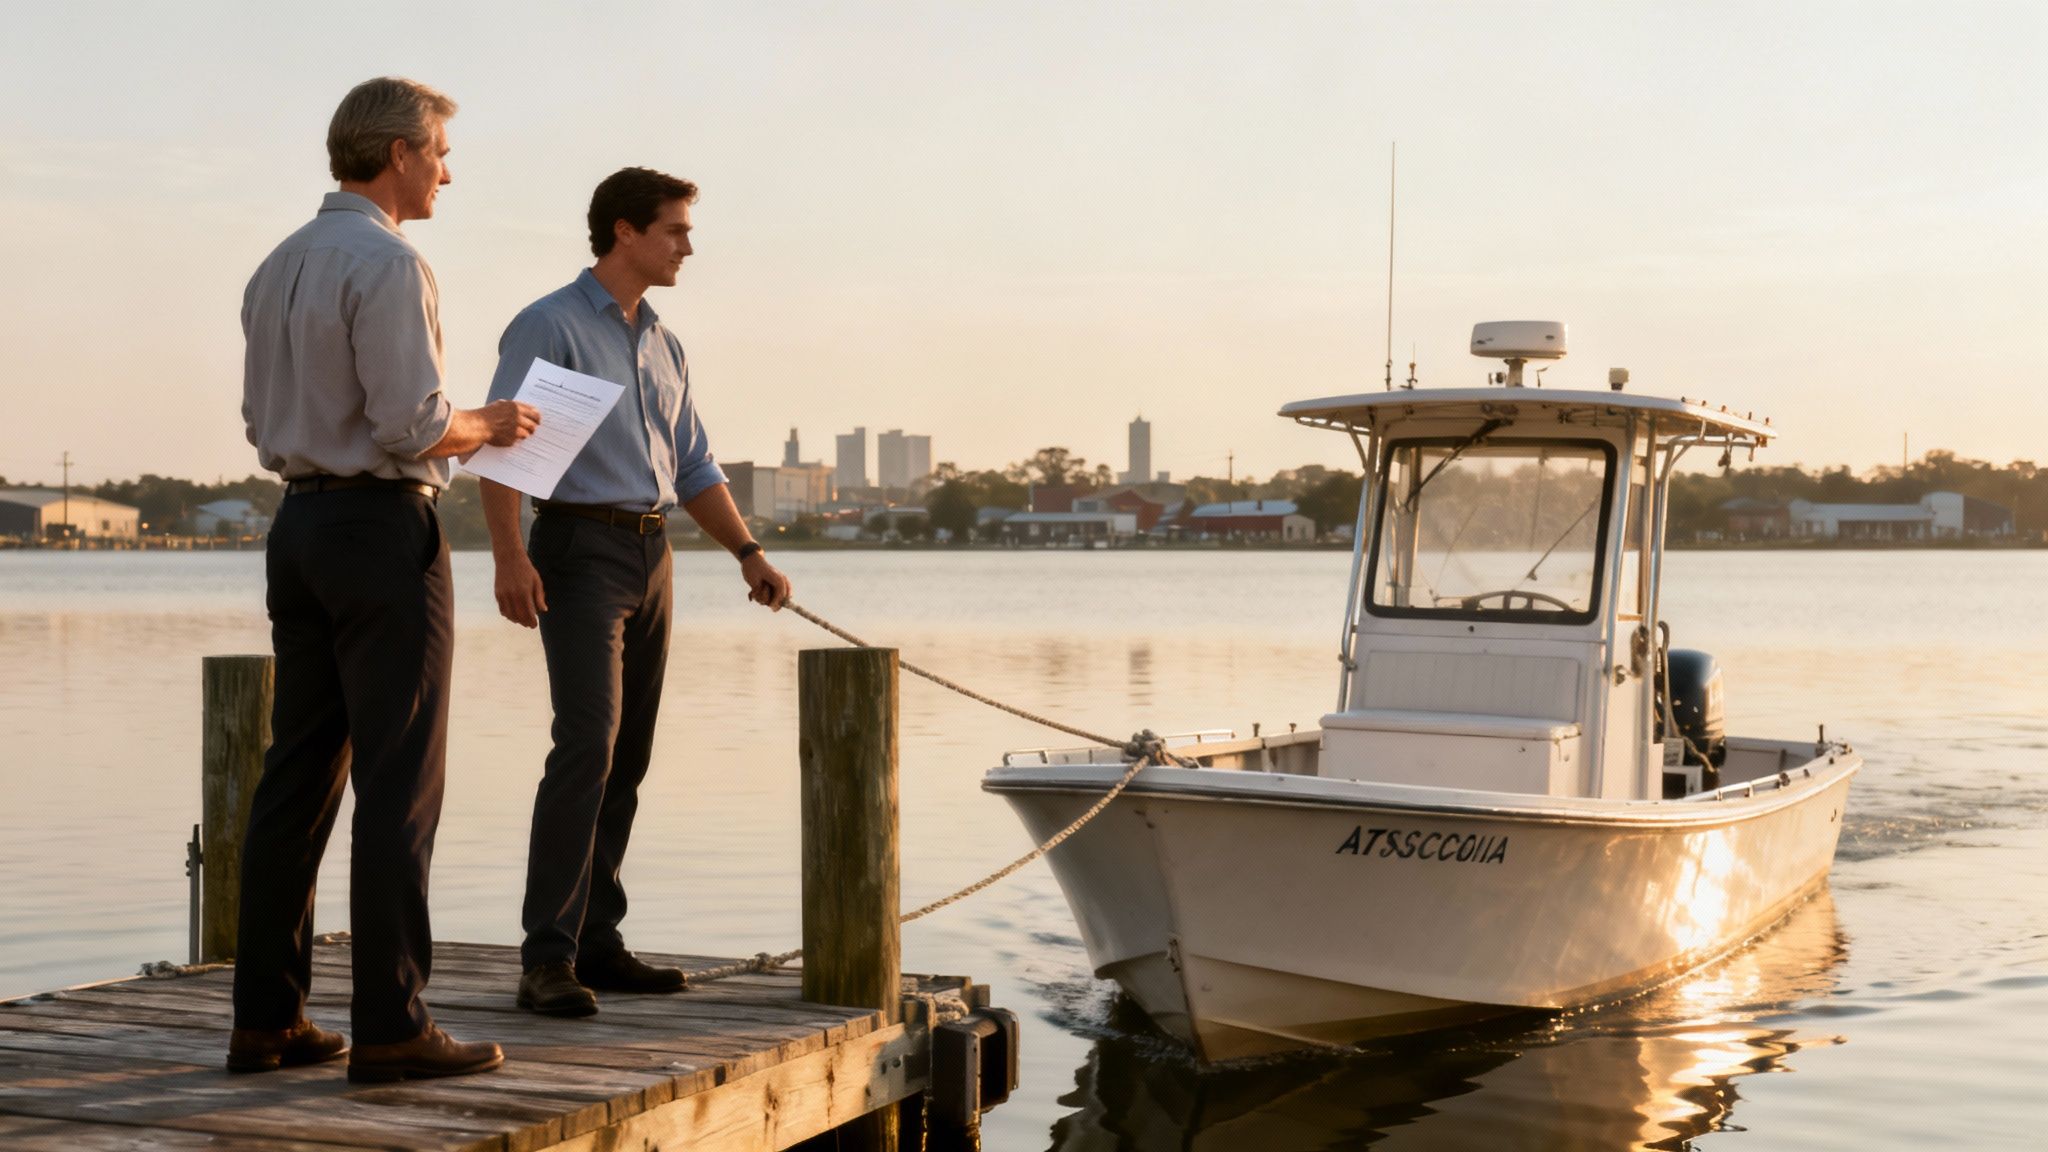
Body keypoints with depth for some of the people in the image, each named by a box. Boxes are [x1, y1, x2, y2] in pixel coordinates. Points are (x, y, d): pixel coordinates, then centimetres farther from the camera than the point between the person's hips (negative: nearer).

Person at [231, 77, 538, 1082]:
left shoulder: (277, 269, 14)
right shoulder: (388, 265, -13)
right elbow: (417, 426, -20)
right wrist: (489, 426, 0)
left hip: (298, 523, 9)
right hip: (382, 526, -9)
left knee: (297, 775, 10)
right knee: (398, 784, -4)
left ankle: (265, 1018, 14)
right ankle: (389, 1026, -2)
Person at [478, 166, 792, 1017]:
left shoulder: (663, 346, 18)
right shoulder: (549, 326, -5)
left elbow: (692, 466, 22)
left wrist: (748, 554, 11)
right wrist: (509, 554, -26)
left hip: (651, 555, 8)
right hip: (581, 552, -8)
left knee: (627, 758, 8)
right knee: (588, 743, -18)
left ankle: (596, 943, 14)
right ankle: (547, 956, -16)